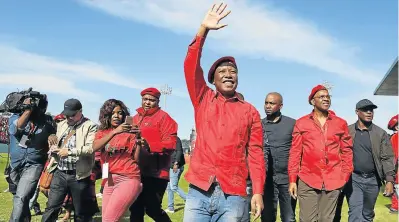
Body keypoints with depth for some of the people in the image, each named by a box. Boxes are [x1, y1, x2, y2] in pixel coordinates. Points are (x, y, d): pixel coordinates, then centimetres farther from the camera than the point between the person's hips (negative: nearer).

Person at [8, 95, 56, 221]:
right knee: (19, 198, 21)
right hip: (15, 165, 3)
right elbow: (16, 128, -24)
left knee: (21, 198, -19)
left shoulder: (47, 121, -3)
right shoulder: (15, 117, -1)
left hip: (33, 165, -3)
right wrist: (29, 109, -26)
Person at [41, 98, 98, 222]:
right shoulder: (61, 125, 15)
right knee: (51, 208, 5)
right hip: (60, 173, 5)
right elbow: (55, 144, 22)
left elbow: (91, 148, -18)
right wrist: (54, 148, -1)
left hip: (78, 175, -5)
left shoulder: (90, 126, -6)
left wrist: (70, 151, -20)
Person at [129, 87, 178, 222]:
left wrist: (149, 146, -27)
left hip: (156, 173, -7)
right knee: (135, 208, 13)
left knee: (152, 209, -4)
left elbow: (170, 143, -15)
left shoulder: (163, 117, -6)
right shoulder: (135, 118, 15)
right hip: (138, 171, 7)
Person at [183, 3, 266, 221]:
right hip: (199, 191, 1)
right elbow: (191, 67, -2)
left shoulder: (250, 111, 9)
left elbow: (255, 153, 5)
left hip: (233, 195, 0)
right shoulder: (203, 101, 10)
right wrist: (204, 29, -10)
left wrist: (258, 192, -4)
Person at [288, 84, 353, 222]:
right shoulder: (301, 123, 5)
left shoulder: (341, 123, 10)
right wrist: (292, 180, -1)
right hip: (307, 181, -1)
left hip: (333, 181, 2)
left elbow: (347, 151, 11)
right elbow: (295, 153, 4)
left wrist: (345, 176, 3)